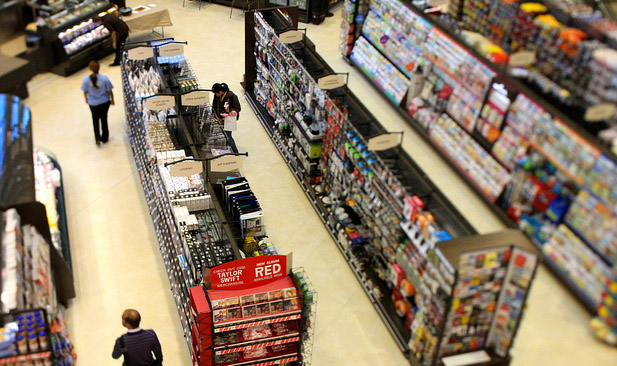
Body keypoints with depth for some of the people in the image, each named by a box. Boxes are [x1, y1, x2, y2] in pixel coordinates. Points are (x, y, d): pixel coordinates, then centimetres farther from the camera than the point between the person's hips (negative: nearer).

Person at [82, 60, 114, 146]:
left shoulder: (86, 79, -18)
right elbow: (109, 91, -14)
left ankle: (97, 138, 14)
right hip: (104, 102, -1)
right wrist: (112, 100, 4)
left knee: (95, 120, 22)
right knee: (104, 119, 18)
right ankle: (104, 138, 33)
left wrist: (86, 99, 15)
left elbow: (85, 92, -6)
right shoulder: (104, 78, -23)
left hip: (93, 103, 1)